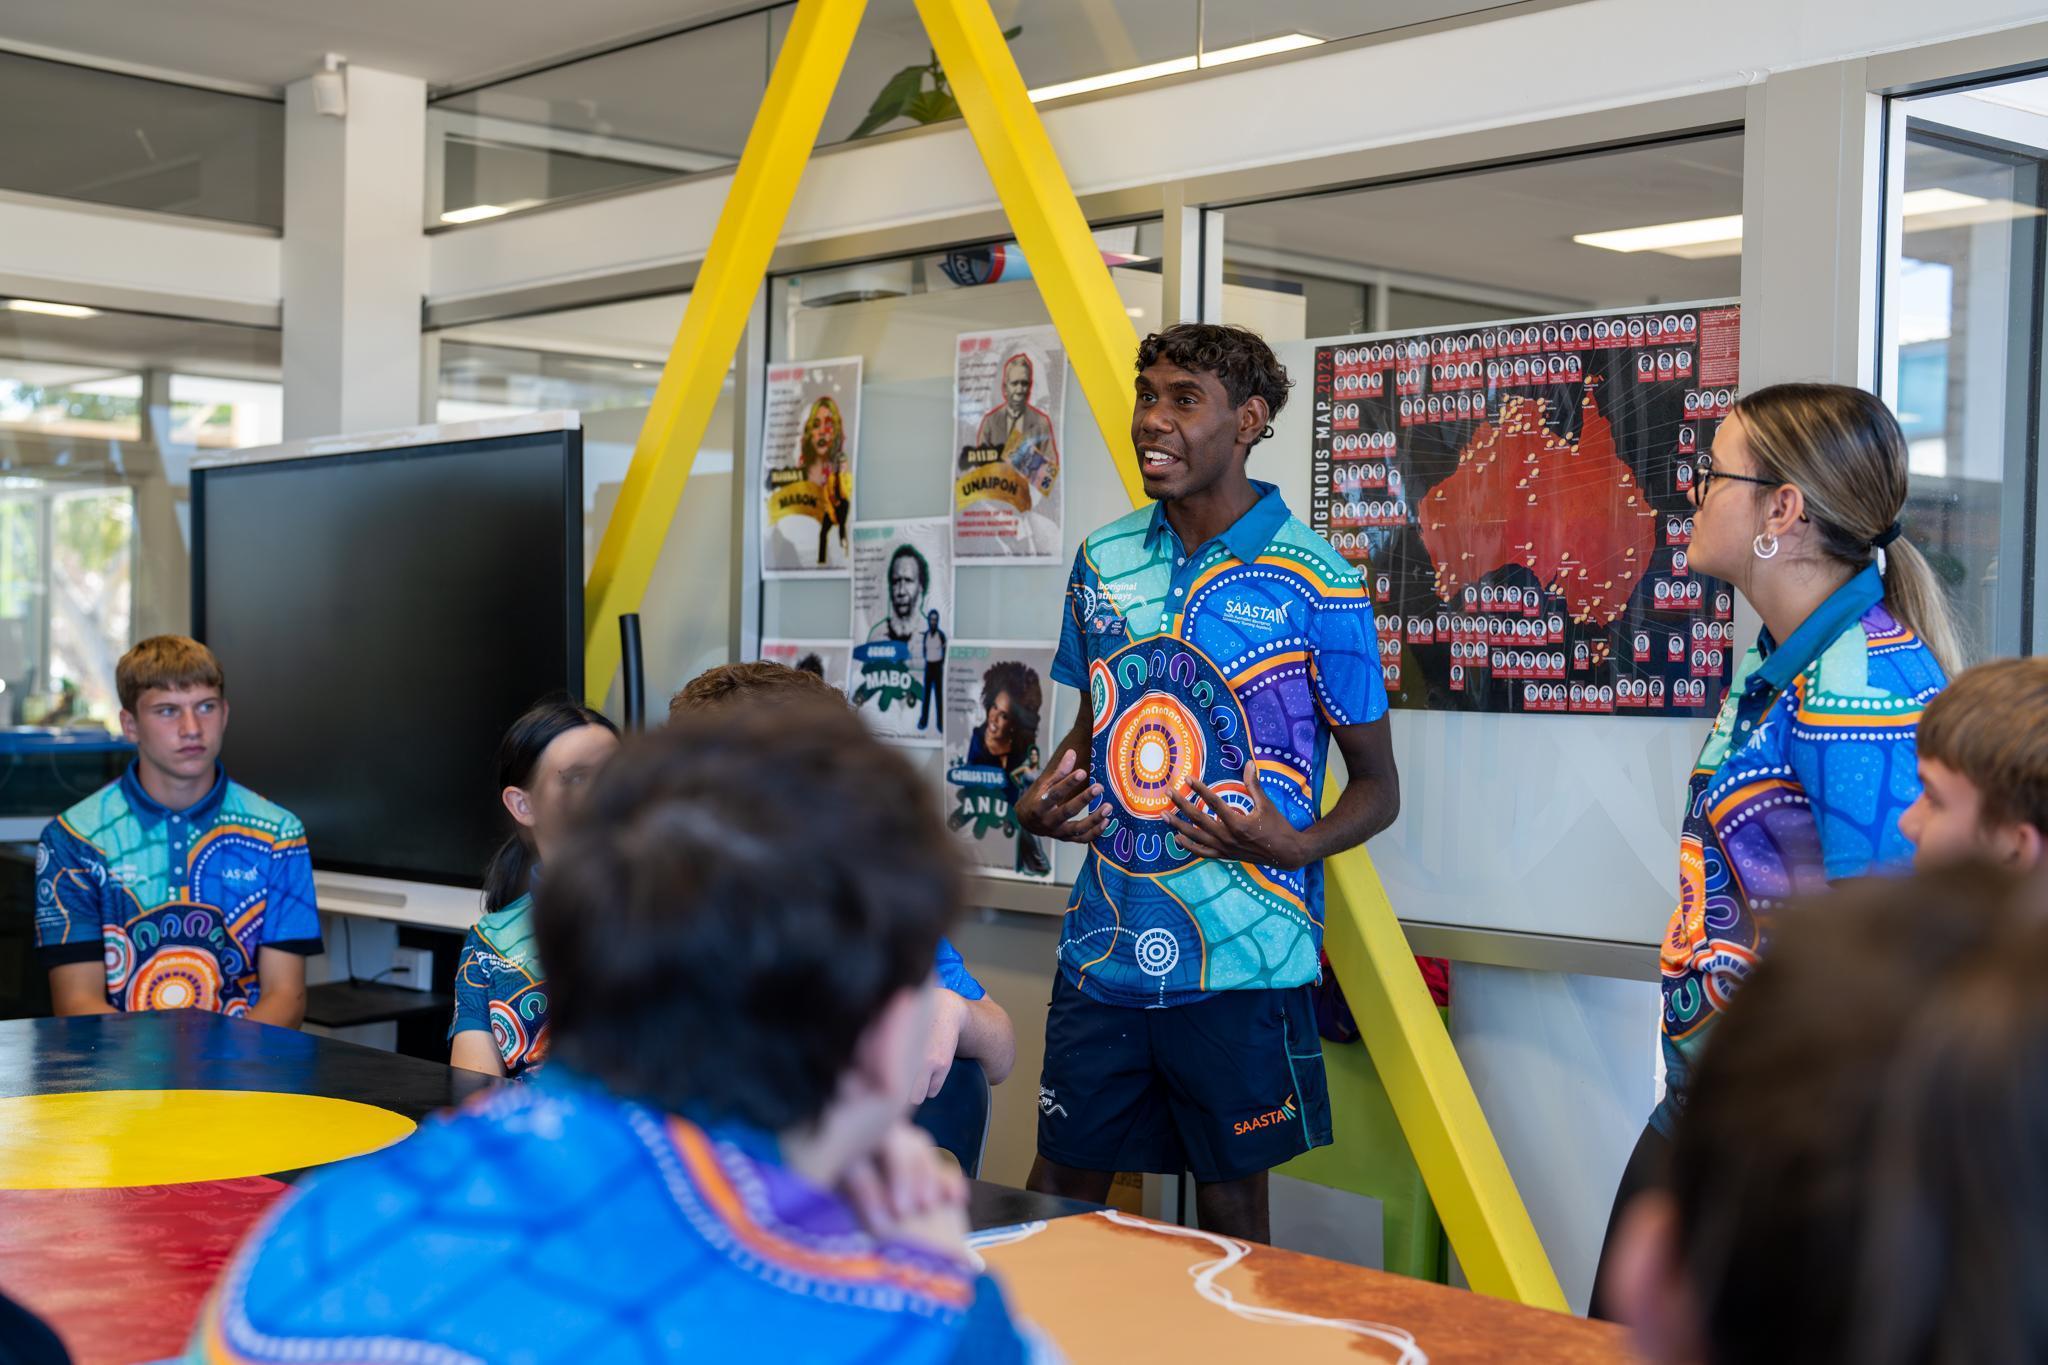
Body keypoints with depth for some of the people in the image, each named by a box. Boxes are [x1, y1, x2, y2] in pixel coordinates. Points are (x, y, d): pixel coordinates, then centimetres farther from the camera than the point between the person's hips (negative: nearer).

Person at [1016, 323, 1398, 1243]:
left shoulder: (1314, 588, -8)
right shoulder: (1103, 562, 7)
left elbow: (1377, 783, -2)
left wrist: (1296, 846, -21)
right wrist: (1040, 803, 0)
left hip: (1240, 961, -4)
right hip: (1103, 950, 4)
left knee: (1230, 1200, 10)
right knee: (1061, 1187, 11)